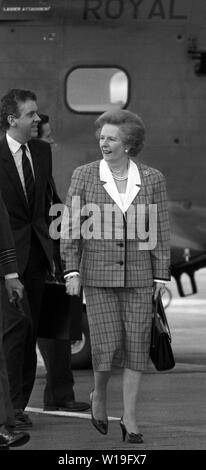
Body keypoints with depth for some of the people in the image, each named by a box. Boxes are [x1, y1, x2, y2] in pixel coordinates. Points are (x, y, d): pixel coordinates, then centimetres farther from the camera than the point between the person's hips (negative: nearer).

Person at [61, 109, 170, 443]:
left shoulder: (152, 179, -1)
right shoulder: (84, 176, -3)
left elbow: (160, 231, 1)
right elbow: (71, 226, -2)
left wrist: (161, 277, -1)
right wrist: (72, 271, -8)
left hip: (138, 276, 1)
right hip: (98, 275, -1)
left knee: (136, 345, -1)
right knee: (107, 344, -7)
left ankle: (130, 420, 7)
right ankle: (99, 396, 23)